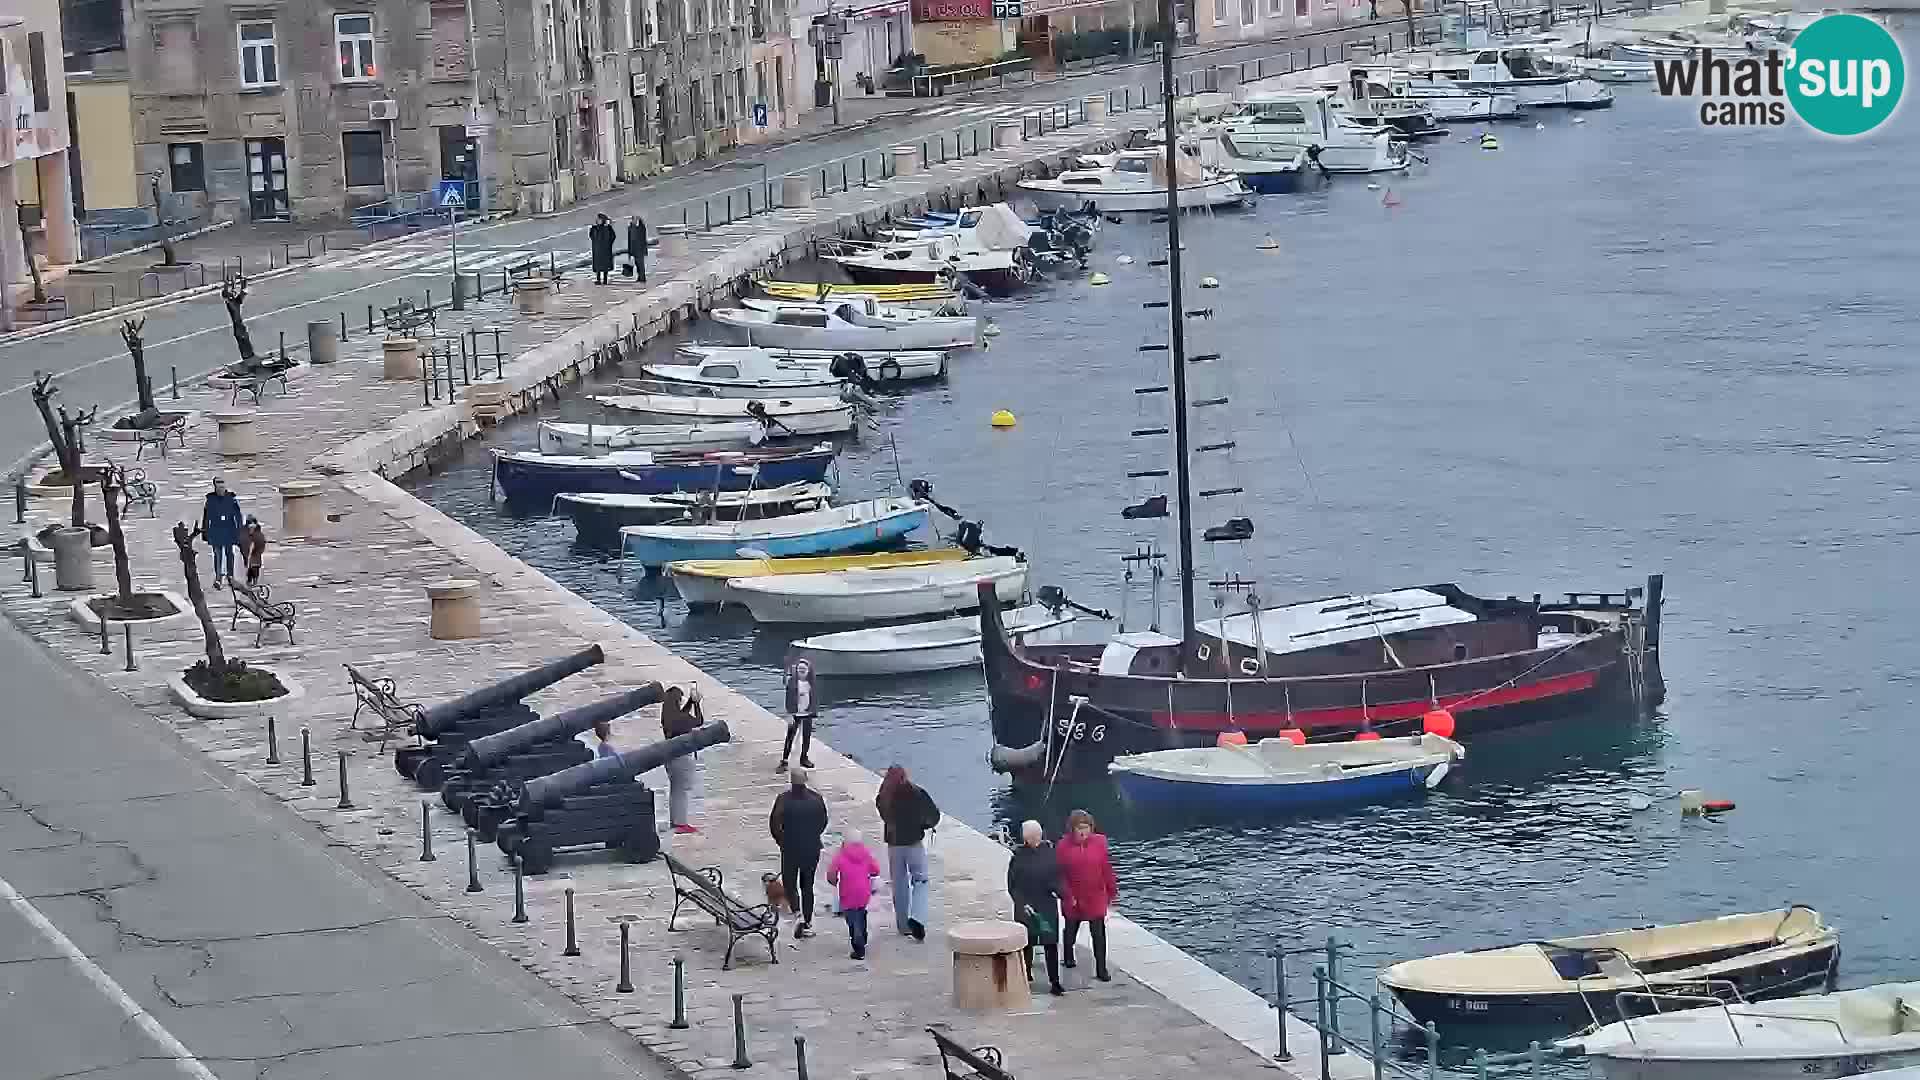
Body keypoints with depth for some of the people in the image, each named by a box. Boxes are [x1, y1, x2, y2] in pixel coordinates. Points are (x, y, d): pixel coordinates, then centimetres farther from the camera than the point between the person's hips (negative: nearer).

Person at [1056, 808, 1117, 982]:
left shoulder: (1099, 843, -7)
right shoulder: (1063, 846, -11)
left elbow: (1107, 869, -1)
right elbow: (1059, 874, -8)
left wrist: (1112, 891, 4)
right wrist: (1066, 895, -13)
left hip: (1096, 897, 0)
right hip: (1073, 898, 0)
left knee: (1099, 933, -5)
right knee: (1071, 928, 21)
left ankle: (1101, 969, 1)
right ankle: (1068, 957, 44)